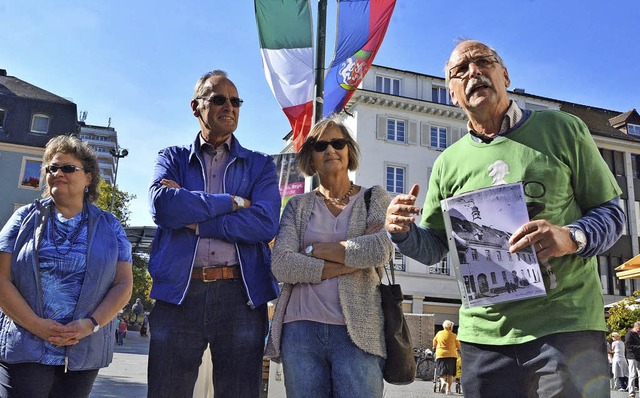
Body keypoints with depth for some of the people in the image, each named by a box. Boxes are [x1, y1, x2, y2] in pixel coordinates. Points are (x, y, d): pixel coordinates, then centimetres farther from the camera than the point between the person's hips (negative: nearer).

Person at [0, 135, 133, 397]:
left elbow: (124, 284, 2)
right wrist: (36, 325, -13)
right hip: (24, 350, -1)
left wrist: (91, 324, -13)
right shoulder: (26, 218, 7)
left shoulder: (109, 226, 7)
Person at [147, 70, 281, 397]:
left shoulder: (260, 165, 11)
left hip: (241, 295, 0)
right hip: (178, 292, 1)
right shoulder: (173, 158, 14)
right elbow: (162, 205, -8)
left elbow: (265, 224, -8)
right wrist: (232, 202, -6)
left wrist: (191, 217, -8)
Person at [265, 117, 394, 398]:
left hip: (357, 331, -1)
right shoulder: (298, 206, 11)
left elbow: (381, 250, -11)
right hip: (301, 331, 2)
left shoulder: (375, 199, 9)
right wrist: (351, 261, -9)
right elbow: (281, 265, -5)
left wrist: (313, 250, -4)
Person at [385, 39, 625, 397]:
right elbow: (433, 248, 13)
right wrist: (402, 231, -9)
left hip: (567, 324, -2)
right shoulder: (449, 163, 9)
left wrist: (571, 237, -17)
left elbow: (612, 210, 5)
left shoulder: (562, 130, 3)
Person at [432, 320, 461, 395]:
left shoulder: (438, 333, 8)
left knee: (441, 372, 4)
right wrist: (457, 350, 29)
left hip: (440, 355, 1)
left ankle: (443, 382, -25)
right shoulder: (453, 335, 0)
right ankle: (448, 389, 4)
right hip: (451, 355, -1)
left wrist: (434, 348, 41)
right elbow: (458, 346, 7)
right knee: (450, 373, 7)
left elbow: (434, 342, 22)